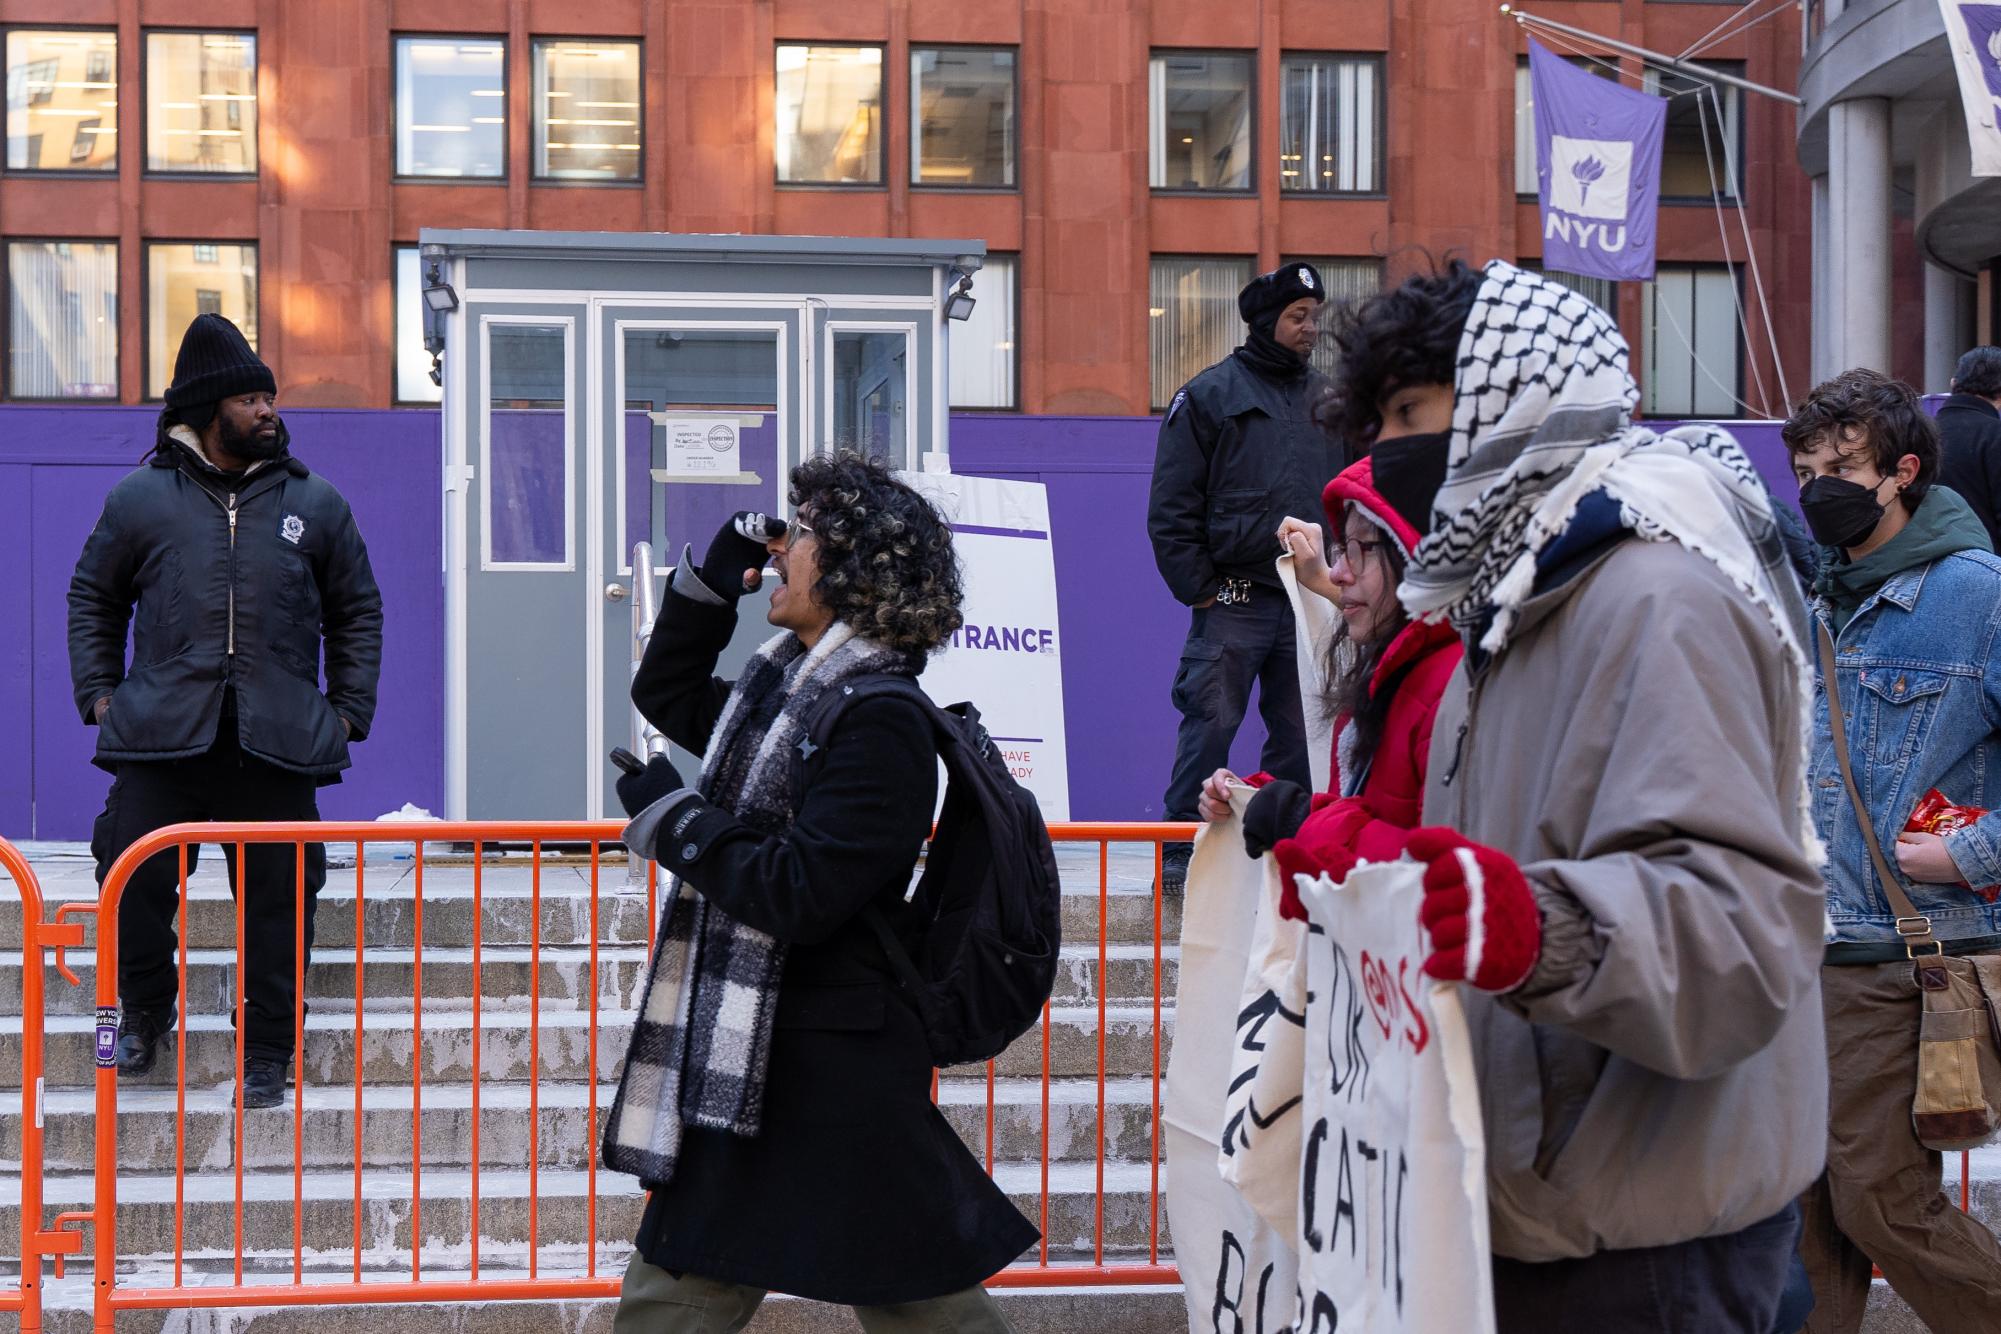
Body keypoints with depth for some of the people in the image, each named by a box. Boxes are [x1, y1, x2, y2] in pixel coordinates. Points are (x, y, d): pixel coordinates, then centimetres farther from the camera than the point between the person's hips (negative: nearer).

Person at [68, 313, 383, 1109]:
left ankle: (267, 1054, 14)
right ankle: (145, 1008, 22)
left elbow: (357, 611, 17)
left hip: (278, 744, 1)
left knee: (277, 899, 1)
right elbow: (93, 597, 17)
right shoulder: (140, 499, 8)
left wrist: (349, 709, 8)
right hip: (162, 737, 0)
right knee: (134, 879, -5)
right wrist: (98, 692, 7)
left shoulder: (316, 503, 10)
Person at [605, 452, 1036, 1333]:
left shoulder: (881, 726, -17)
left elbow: (797, 894, -24)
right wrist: (709, 583, 15)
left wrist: (667, 814, -13)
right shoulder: (785, 686, 10)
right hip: (746, 1058, 9)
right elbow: (667, 698, 29)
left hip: (834, 1070, -9)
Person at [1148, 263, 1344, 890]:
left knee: (1302, 732, 6)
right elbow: (1171, 508, -2)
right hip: (1233, 602, -4)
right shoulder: (1208, 395, 1)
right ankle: (1181, 848, 1)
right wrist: (1198, 589, -7)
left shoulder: (1327, 399, 15)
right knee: (1212, 723, -7)